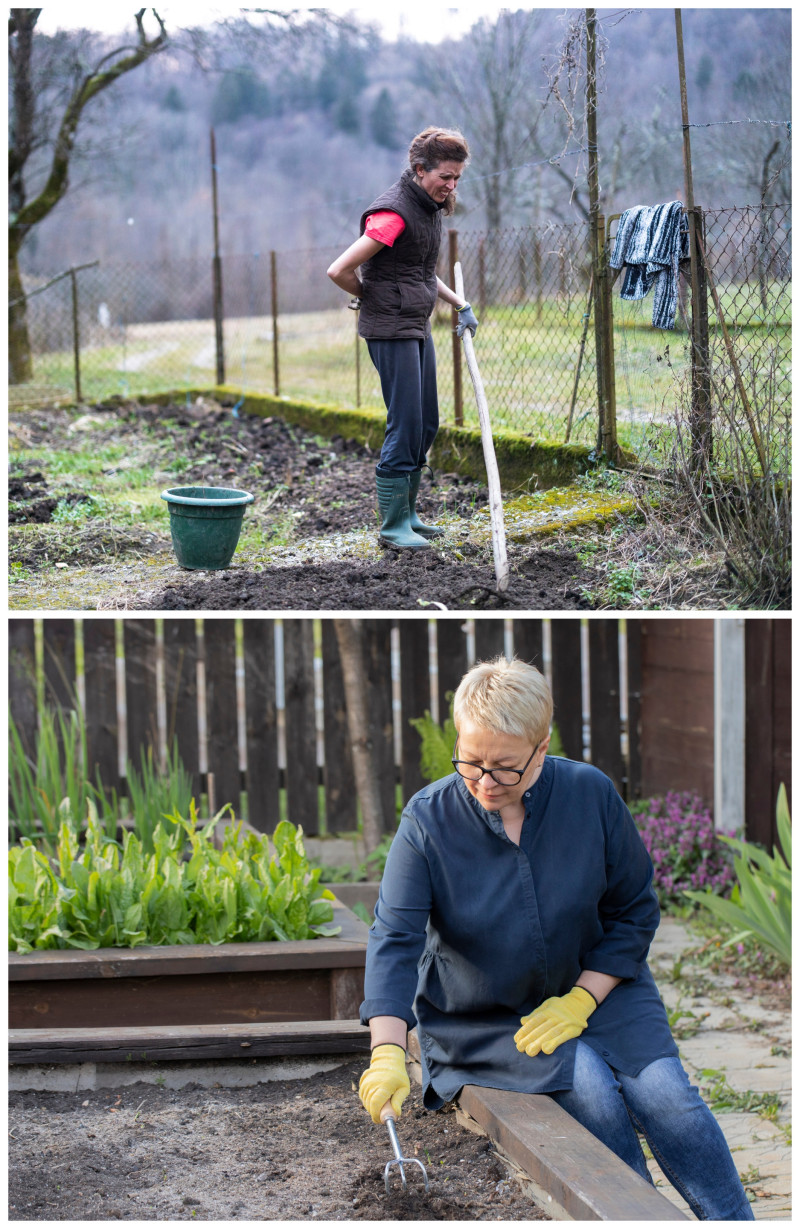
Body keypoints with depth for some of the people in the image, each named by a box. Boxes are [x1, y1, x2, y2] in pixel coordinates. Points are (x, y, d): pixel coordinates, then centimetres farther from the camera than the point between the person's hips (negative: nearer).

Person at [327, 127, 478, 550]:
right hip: (390, 330, -9)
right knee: (406, 425, -8)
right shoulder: (394, 213, -21)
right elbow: (339, 270, -23)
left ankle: (407, 514, 22)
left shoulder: (432, 207, 9)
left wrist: (459, 304, 15)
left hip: (417, 326, 9)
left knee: (426, 424, 12)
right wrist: (370, 298, -4)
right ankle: (392, 526, -1)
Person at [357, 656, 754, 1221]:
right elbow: (395, 940, -21)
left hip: (595, 987, 2)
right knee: (594, 1095, -26)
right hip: (479, 1020, -2)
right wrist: (388, 1053, -34)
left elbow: (635, 909, 0)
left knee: (664, 1095, -21)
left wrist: (580, 1001, -12)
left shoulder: (592, 794, -10)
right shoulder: (429, 819, -15)